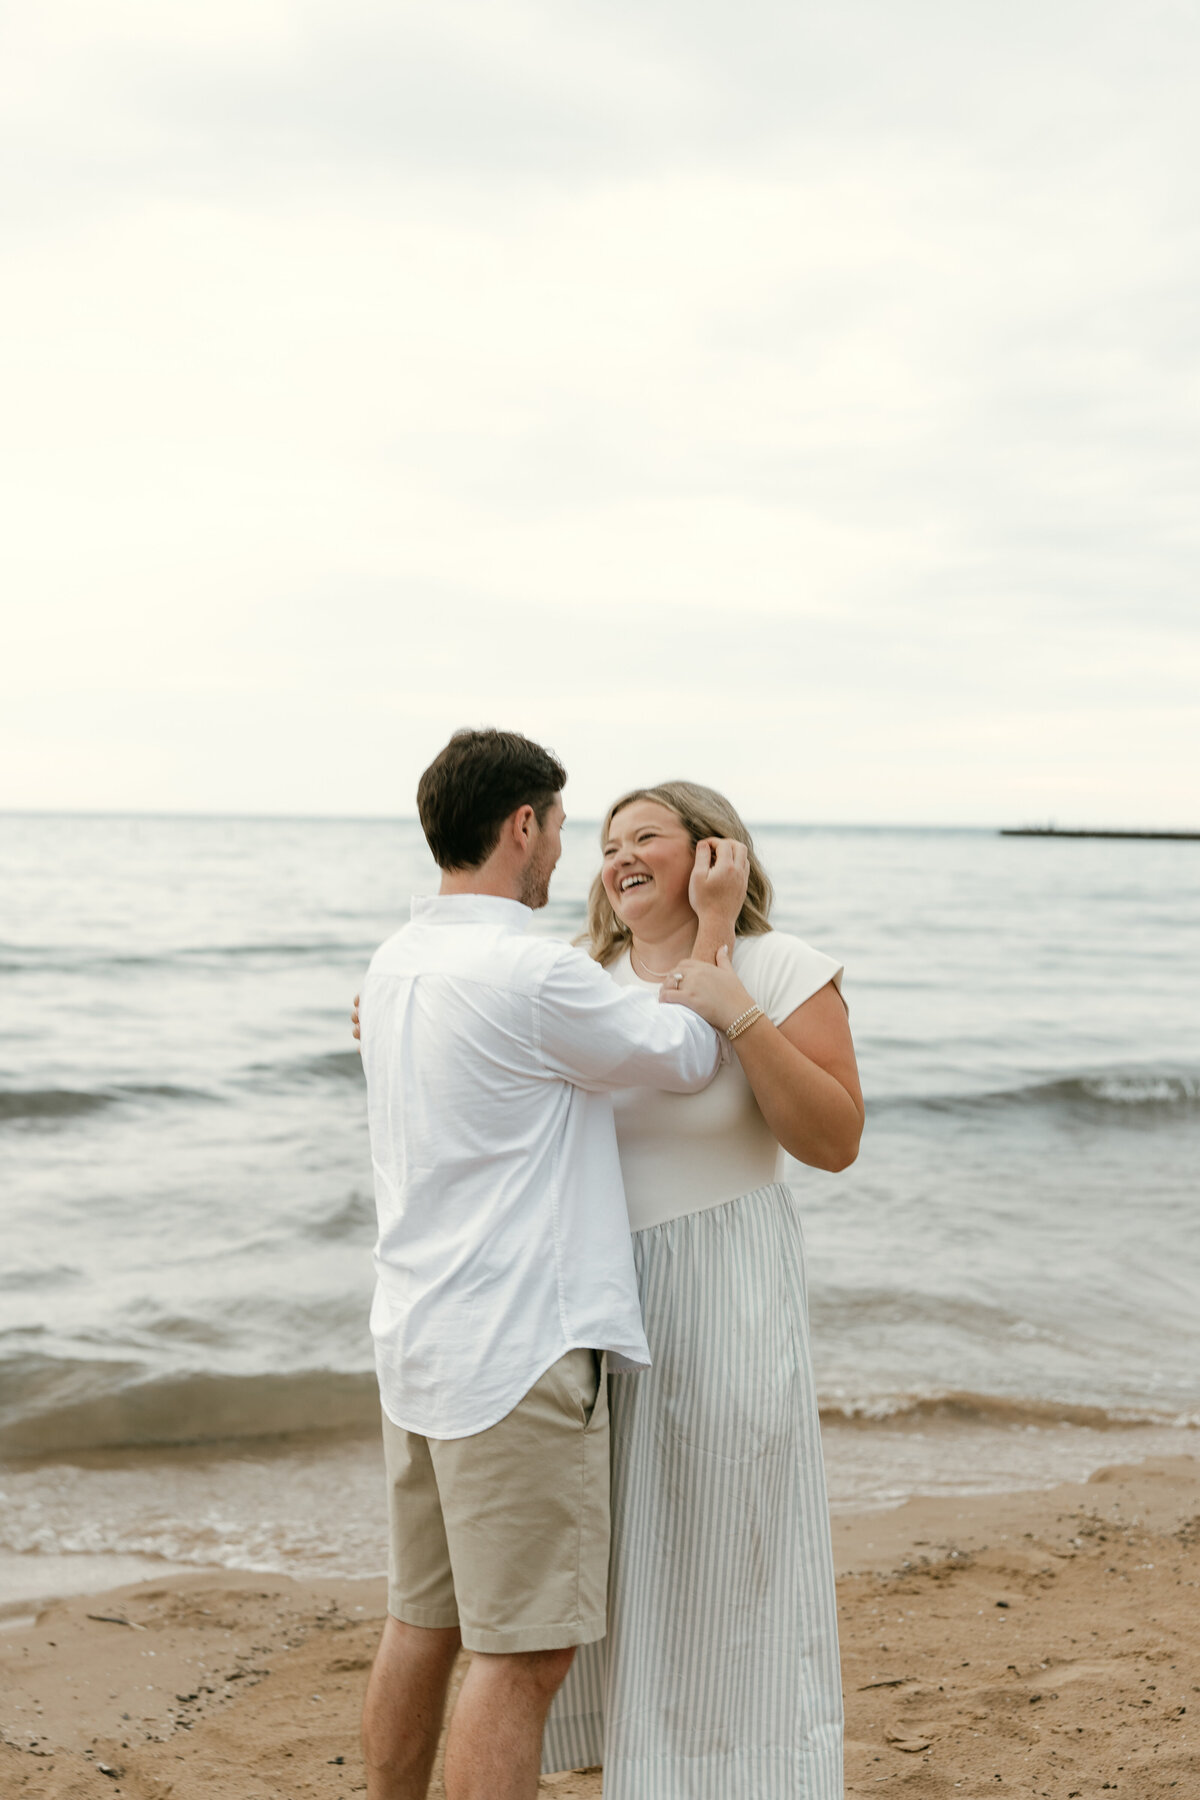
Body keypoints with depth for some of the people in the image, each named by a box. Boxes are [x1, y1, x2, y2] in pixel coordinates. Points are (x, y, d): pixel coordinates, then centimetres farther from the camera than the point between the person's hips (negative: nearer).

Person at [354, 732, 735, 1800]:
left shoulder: (396, 965, 9)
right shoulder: (531, 973, -18)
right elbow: (690, 1057, -5)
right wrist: (714, 917, 7)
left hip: (417, 1340, 9)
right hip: (518, 1349, -9)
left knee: (422, 1621, 18)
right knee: (522, 1651, -1)